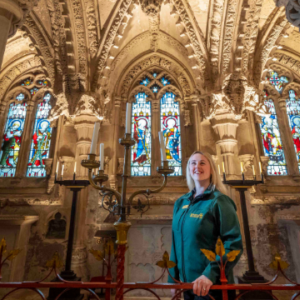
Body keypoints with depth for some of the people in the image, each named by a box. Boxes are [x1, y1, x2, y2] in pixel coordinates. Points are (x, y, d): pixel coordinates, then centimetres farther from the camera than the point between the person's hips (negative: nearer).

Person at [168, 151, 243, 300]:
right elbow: (176, 243, 8)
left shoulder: (219, 201, -13)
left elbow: (234, 244, -19)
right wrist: (173, 278, 8)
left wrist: (211, 274, -28)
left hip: (213, 285, -5)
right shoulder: (180, 203, 3)